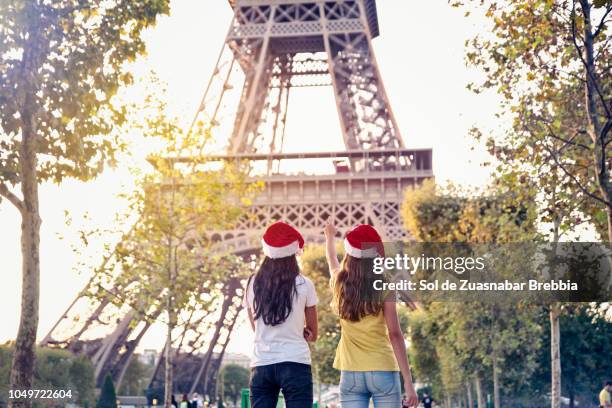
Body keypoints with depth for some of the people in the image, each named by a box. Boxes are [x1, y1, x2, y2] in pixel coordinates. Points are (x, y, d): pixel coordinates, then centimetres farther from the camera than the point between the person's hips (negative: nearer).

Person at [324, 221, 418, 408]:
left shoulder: (340, 284, 3)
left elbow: (332, 260, 27)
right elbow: (395, 334, -10)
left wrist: (330, 236, 49)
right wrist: (408, 380, -8)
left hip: (350, 374, 3)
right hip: (383, 372, -2)